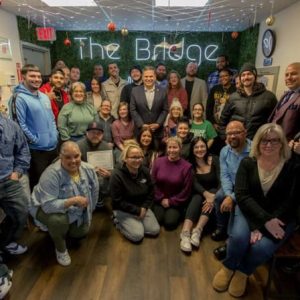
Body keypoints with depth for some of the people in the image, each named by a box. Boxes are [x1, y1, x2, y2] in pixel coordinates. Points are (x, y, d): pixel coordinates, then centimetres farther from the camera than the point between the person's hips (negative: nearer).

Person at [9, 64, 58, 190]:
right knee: (38, 182, 6)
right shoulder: (19, 98, -12)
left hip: (53, 146, 8)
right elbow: (19, 124, -18)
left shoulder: (44, 97, 13)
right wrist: (34, 140, -16)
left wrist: (55, 134, 6)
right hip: (36, 150, -7)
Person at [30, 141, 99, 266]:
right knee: (58, 220, -34)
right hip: (47, 208, -5)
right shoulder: (52, 174, -36)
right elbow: (49, 205, -39)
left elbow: (94, 191, -3)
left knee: (81, 233, 10)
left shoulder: (88, 169, -19)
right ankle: (60, 249, -3)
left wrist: (88, 213, 3)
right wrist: (73, 200, -44)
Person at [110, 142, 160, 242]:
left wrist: (144, 208, -10)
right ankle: (119, 222, 8)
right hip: (123, 210, -5)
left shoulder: (145, 171, -4)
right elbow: (118, 201, -20)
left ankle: (136, 222, 17)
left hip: (142, 207, 5)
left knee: (155, 230, -7)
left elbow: (150, 192, 6)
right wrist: (137, 211, -19)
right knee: (137, 235, -18)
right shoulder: (117, 175, -22)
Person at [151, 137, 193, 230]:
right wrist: (161, 199, -6)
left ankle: (178, 213, 17)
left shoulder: (186, 166, -13)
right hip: (159, 200, 2)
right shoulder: (158, 161, -6)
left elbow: (186, 190, -8)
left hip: (176, 202, -2)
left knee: (170, 223, -15)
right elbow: (153, 183, 0)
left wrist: (171, 201, -8)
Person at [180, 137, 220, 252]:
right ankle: (185, 233, -47)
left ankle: (198, 230, -41)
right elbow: (194, 184, -17)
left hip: (214, 192, 1)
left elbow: (221, 182, -15)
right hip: (198, 193, 0)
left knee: (209, 203, -33)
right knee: (196, 199, -33)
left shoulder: (214, 160, -8)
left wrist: (213, 196, -32)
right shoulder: (190, 163, -7)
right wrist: (206, 194, -36)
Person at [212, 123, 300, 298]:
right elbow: (242, 196, -10)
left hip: (280, 218, 0)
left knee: (261, 247, -27)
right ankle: (229, 268, 6)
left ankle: (243, 272, 8)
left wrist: (260, 228, -19)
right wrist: (265, 220, -25)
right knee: (239, 237, -27)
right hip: (249, 211, 1)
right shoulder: (247, 163, -3)